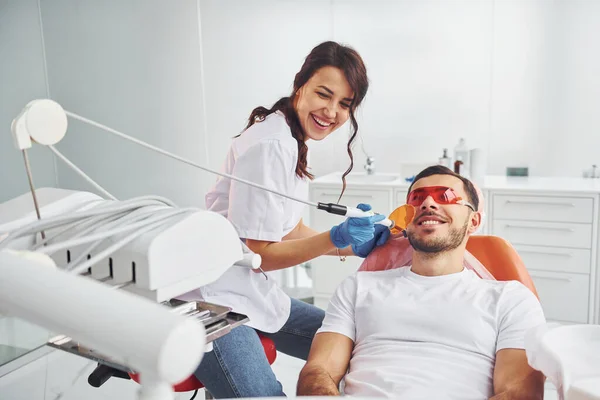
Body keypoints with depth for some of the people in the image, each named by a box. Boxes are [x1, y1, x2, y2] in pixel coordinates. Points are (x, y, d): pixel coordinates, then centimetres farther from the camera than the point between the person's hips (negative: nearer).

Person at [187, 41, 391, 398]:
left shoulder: (294, 141, 9)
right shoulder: (270, 145, -20)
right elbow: (259, 253, -17)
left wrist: (356, 246, 1)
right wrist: (335, 238, -25)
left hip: (255, 291, 9)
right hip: (213, 300, -9)